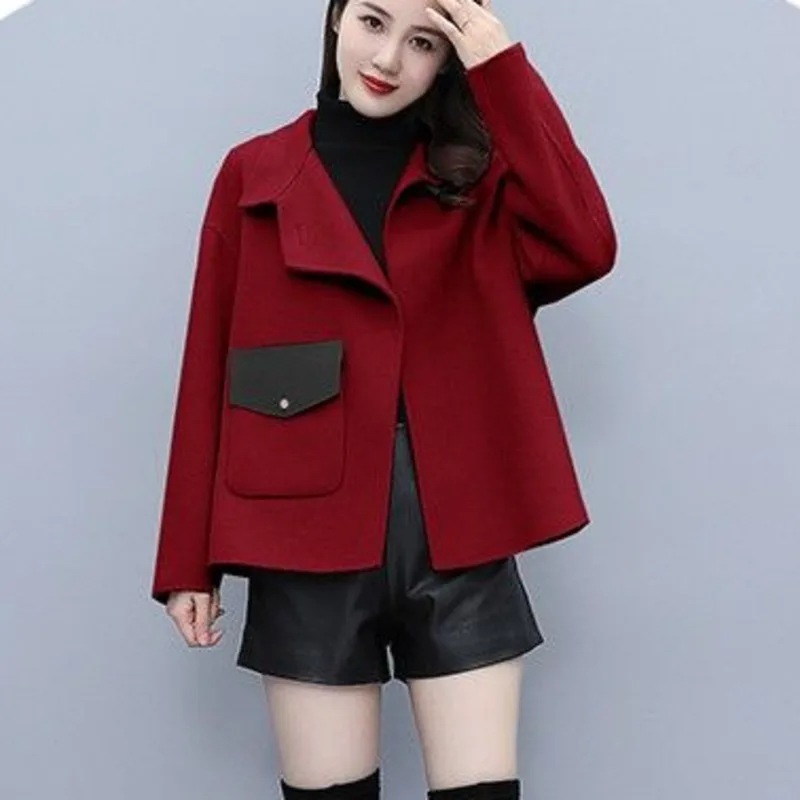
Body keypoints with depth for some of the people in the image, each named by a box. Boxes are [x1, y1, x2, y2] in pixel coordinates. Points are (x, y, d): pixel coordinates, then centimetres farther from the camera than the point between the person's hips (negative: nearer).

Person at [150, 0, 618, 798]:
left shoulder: (479, 176, 10)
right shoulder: (256, 174, 7)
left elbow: (584, 248, -12)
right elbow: (209, 372, 5)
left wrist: (503, 69, -9)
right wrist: (189, 558, 2)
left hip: (455, 530, 1)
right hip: (311, 532, 0)